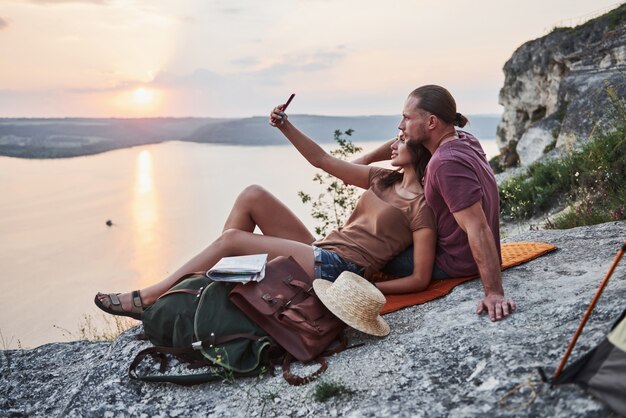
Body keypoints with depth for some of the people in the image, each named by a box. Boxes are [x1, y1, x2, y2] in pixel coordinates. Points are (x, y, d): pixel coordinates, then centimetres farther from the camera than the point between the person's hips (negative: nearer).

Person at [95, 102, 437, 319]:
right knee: (253, 195, -3)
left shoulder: (420, 205, -7)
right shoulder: (383, 180, 16)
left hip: (338, 269, -8)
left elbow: (420, 279, -13)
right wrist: (286, 127, 7)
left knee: (231, 239, -13)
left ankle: (147, 299, 0)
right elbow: (322, 160, 18)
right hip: (319, 253, 8)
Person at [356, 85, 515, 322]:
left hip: (455, 263, -9)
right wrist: (365, 159, 6)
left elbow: (478, 229, -36)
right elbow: (407, 141, 14)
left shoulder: (447, 163, -31)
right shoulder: (462, 139, -3)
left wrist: (494, 293, -36)